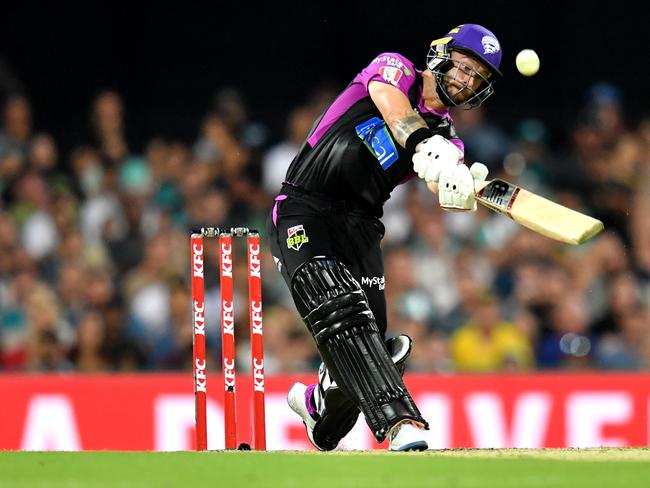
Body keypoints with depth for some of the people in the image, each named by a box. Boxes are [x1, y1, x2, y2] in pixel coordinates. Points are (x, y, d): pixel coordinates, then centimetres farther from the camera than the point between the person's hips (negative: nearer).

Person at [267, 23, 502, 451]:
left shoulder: (448, 139, 11)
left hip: (360, 227, 5)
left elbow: (446, 190, -12)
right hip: (303, 214, -5)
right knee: (342, 313, -25)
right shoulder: (395, 69, 1)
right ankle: (402, 423, -38)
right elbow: (392, 106, -24)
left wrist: (465, 187, -37)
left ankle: (317, 402, 31)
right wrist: (424, 144, -44)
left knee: (370, 348, -2)